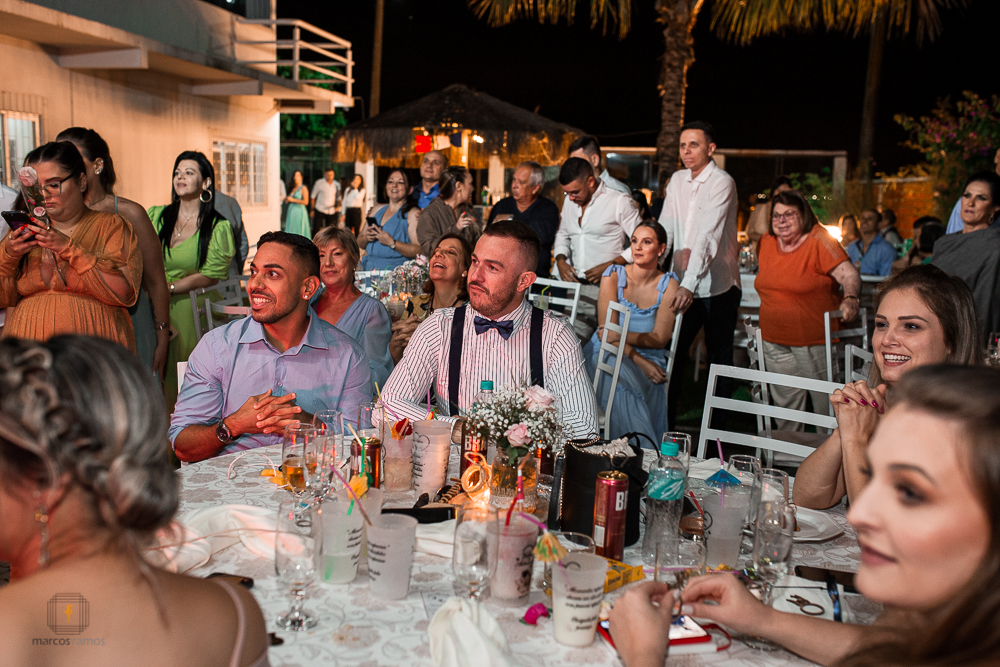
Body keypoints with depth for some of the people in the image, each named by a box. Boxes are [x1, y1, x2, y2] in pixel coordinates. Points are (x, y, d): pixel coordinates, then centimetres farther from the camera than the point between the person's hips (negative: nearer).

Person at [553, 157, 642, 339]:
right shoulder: (569, 201, 15)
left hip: (603, 284, -6)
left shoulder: (619, 201, -4)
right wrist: (560, 260, 8)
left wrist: (608, 266, -11)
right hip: (572, 282, 6)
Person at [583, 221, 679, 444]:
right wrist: (640, 360, -18)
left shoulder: (668, 284, 4)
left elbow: (660, 338, -3)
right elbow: (606, 331, -5)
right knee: (620, 379, -34)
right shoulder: (613, 275, 2)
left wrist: (620, 335, -18)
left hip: (648, 360, 0)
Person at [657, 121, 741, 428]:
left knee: (719, 359, 5)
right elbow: (665, 227, 9)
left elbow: (708, 236, -24)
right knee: (672, 352, 3)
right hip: (684, 283, 5)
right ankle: (665, 421, 13)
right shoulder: (677, 180, 9)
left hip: (718, 286, -5)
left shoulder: (722, 182, -12)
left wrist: (689, 284, -33)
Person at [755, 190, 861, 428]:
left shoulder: (818, 240, -11)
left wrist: (851, 299, -39)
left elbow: (849, 274, -20)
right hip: (775, 341, 6)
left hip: (815, 339, -5)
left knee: (825, 400, 4)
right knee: (785, 403, 13)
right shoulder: (768, 241, 7)